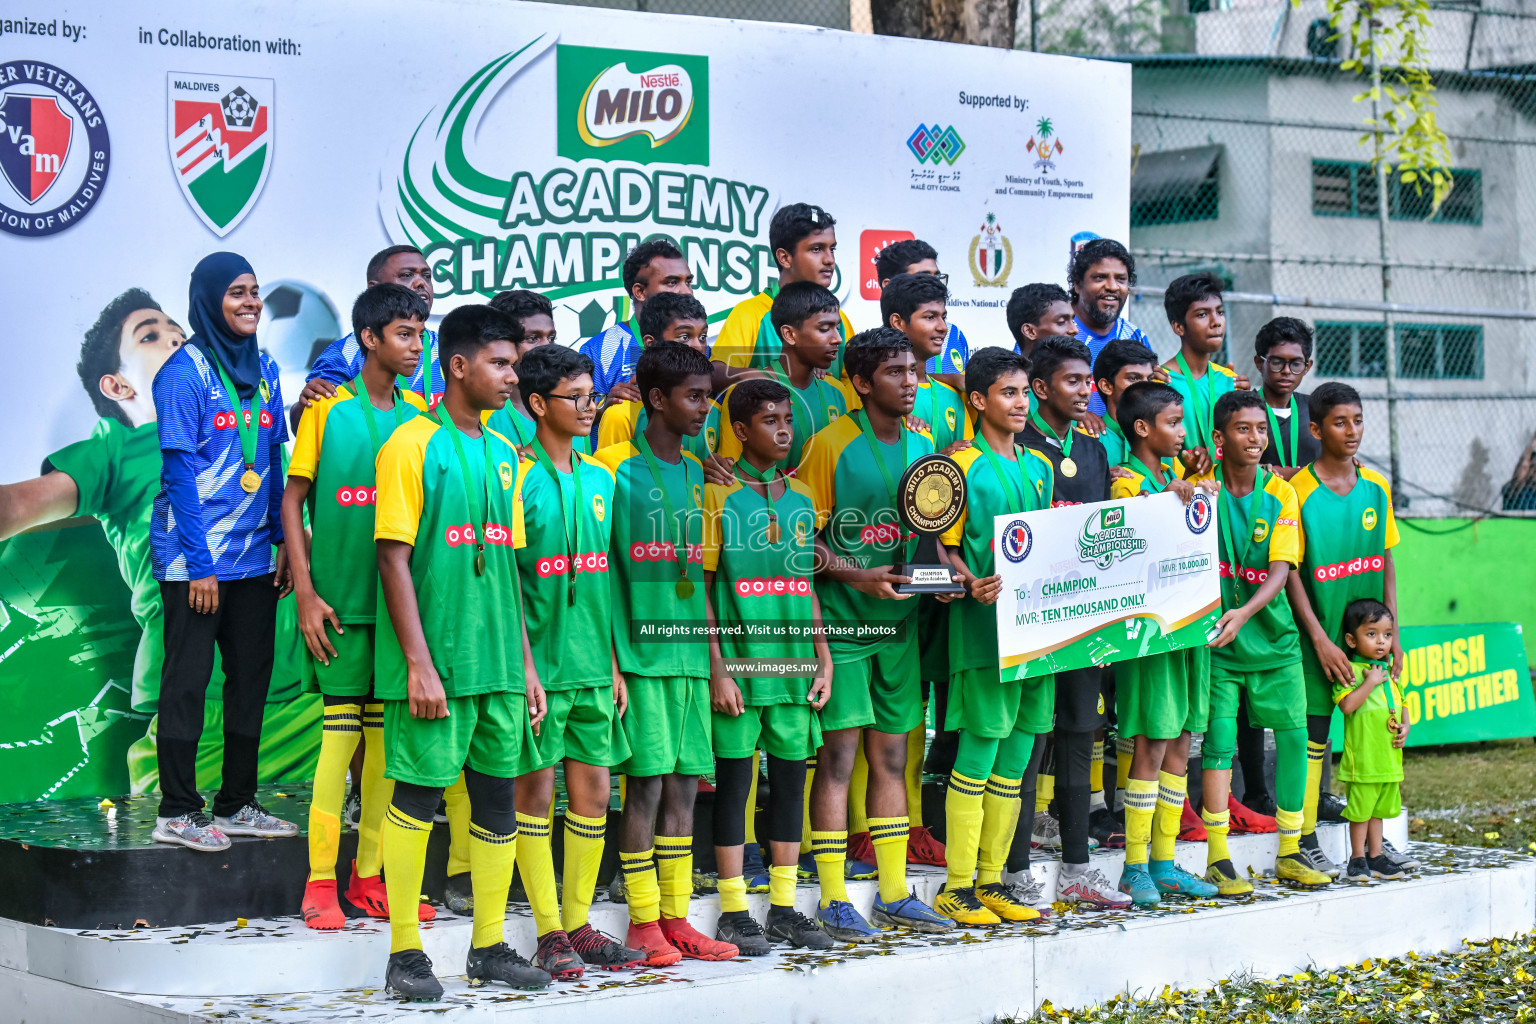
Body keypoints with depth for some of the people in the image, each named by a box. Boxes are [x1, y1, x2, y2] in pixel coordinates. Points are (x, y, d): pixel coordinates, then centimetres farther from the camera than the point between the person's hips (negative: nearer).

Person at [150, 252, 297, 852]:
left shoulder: (264, 370, 10)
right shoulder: (185, 371, -9)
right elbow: (180, 471, -13)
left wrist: (284, 539, 7)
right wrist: (199, 564, -16)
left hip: (254, 556, 7)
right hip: (194, 559, -7)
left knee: (252, 678, 10)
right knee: (187, 682, 0)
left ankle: (237, 805, 20)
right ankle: (177, 813, 6)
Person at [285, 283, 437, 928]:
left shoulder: (420, 413, 9)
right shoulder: (328, 409, -2)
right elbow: (293, 502, -1)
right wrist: (305, 592, -9)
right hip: (342, 601, -4)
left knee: (387, 735, 6)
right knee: (341, 731, -5)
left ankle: (369, 878, 14)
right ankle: (320, 882, 1)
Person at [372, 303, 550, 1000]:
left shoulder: (503, 453, 14)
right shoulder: (413, 444, -6)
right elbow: (393, 559, -10)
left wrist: (527, 664, 15)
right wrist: (419, 663, -15)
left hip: (497, 664, 7)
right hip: (435, 663, -7)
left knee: (498, 797, 9)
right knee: (416, 796, -2)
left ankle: (489, 947, 18)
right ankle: (405, 954, 5)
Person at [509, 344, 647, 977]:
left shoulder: (600, 479, 12)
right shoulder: (518, 477, -8)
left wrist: (612, 662, 14)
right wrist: (524, 664, -15)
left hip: (591, 664, 6)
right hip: (540, 661, -6)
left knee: (592, 790, 8)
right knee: (535, 789, 0)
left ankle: (578, 924, 17)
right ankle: (549, 934, 5)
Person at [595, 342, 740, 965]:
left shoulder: (697, 476, 14)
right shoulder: (618, 471, -6)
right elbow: (599, 570, -8)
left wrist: (712, 655, 16)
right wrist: (611, 661, -13)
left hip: (689, 654, 6)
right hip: (640, 653, -6)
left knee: (682, 786, 7)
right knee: (645, 785, -4)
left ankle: (675, 918, 13)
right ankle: (643, 922, 4)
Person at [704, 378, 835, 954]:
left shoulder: (800, 498, 13)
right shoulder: (719, 495, -3)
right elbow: (700, 587, -6)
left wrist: (823, 658, 10)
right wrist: (717, 669, -11)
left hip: (794, 663, 5)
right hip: (739, 662, -5)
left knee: (791, 776, 8)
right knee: (734, 780, 0)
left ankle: (783, 909, 16)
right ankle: (734, 913, 6)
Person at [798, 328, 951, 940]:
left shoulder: (923, 448, 11)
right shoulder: (832, 444, -8)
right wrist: (859, 576, -21)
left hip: (899, 619, 6)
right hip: (842, 619, -6)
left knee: (891, 755, 10)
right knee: (838, 754, -5)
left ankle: (895, 894, 17)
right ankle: (833, 901, 1)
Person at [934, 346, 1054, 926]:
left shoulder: (1040, 467, 16)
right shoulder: (963, 467, -4)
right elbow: (945, 548, -7)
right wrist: (972, 585, -24)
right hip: (984, 624, -7)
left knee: (1014, 761, 9)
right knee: (977, 755, -6)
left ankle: (992, 879, 17)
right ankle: (957, 887, 1)